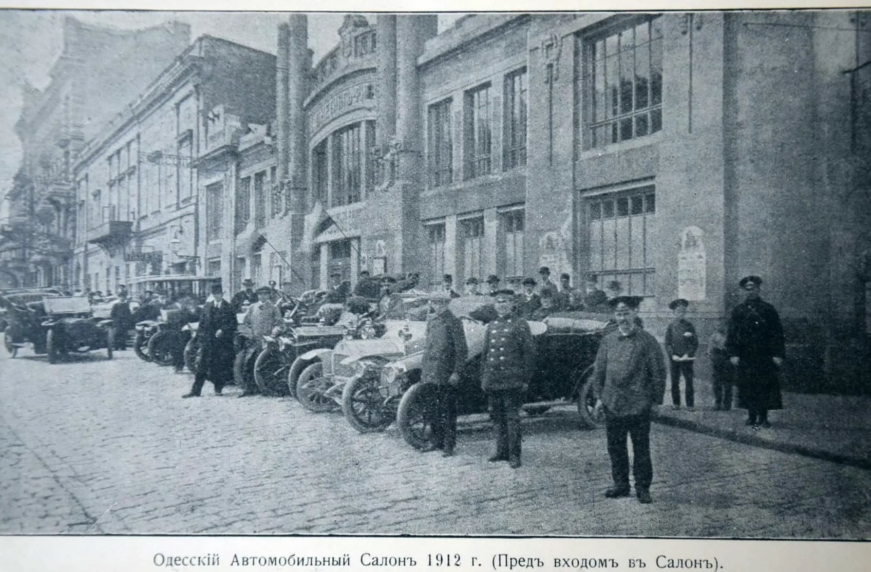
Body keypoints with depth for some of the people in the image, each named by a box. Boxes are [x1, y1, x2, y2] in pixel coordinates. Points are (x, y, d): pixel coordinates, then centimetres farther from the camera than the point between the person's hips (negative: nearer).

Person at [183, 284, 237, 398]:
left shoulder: (228, 307, 2)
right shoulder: (207, 306, 10)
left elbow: (233, 324, -2)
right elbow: (202, 323, 10)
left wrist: (223, 330, -15)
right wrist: (201, 337, 3)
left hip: (223, 341, -2)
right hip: (208, 341, 2)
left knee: (221, 366, 1)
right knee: (203, 366, 0)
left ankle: (218, 389, 15)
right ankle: (195, 390, 2)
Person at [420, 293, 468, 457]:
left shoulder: (454, 322, -7)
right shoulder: (431, 323, 13)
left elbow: (462, 350, -9)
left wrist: (457, 372, -14)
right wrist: (424, 369, 16)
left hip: (446, 375, -6)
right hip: (430, 374, 6)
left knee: (447, 410, 0)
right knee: (434, 409, 12)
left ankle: (449, 445, 7)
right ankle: (436, 440, 23)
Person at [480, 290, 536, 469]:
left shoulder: (520, 325, -2)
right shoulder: (491, 326, 14)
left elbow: (529, 353, -4)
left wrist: (525, 379, -8)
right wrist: (483, 377, 13)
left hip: (512, 381, -5)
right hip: (492, 380, 6)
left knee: (512, 417, -3)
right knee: (497, 417, 11)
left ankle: (514, 455, 4)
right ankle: (502, 451, 22)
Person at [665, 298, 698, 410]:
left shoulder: (689, 326, 5)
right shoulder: (670, 326, 7)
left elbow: (695, 343, 3)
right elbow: (667, 344, 4)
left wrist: (687, 355, -9)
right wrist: (673, 355, -9)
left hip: (686, 359, -1)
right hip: (674, 359, 1)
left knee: (689, 382, -4)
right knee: (674, 382, 3)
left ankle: (690, 405, 2)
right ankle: (676, 403, 13)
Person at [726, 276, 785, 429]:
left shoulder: (768, 309, 5)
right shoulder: (738, 311, 8)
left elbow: (777, 333, 3)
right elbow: (732, 334, 6)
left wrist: (778, 354, -4)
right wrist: (733, 354, -3)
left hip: (765, 356, -1)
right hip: (745, 357, 1)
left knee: (765, 387, -2)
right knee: (747, 387, 2)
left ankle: (763, 418, 6)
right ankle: (752, 417, 11)